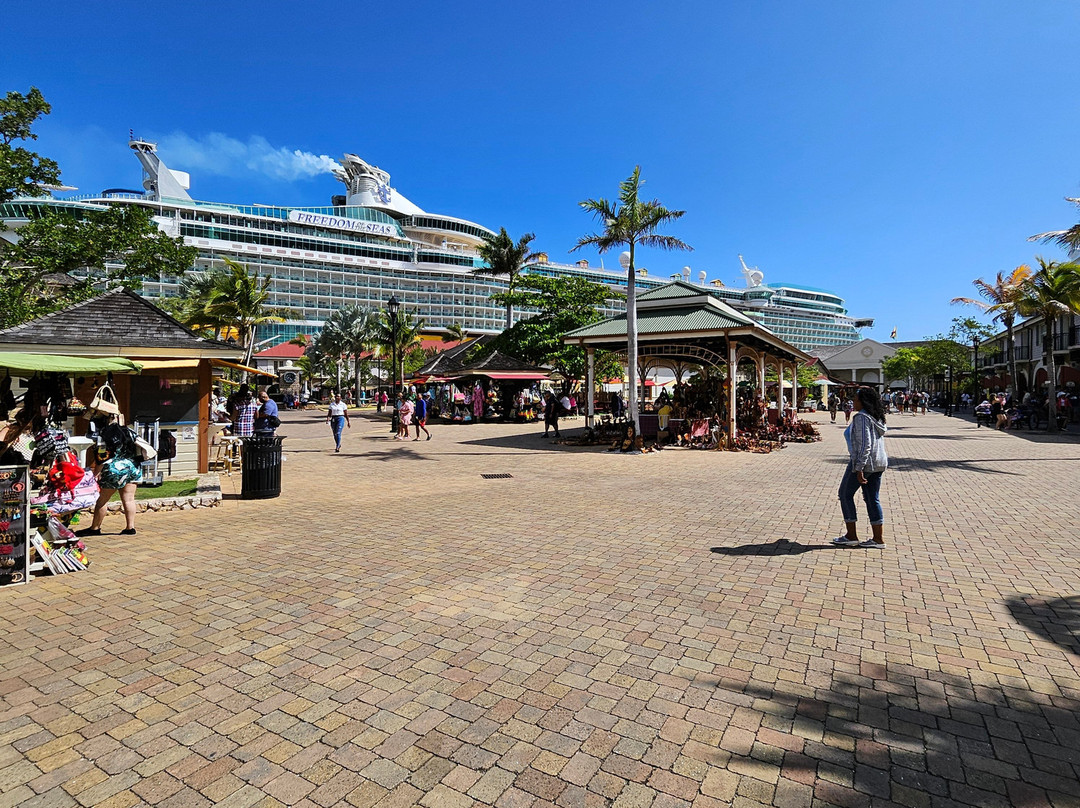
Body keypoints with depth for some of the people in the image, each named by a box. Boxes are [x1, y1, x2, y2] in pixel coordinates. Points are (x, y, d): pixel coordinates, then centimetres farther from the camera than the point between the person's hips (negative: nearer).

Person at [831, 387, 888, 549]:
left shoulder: (861, 418, -16)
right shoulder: (877, 417, 13)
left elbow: (864, 445, -22)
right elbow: (875, 442, 19)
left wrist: (859, 468, -22)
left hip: (863, 463, -9)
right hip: (879, 463, 9)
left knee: (846, 494, 5)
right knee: (872, 499, 12)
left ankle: (851, 536, 10)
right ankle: (878, 539, 13)